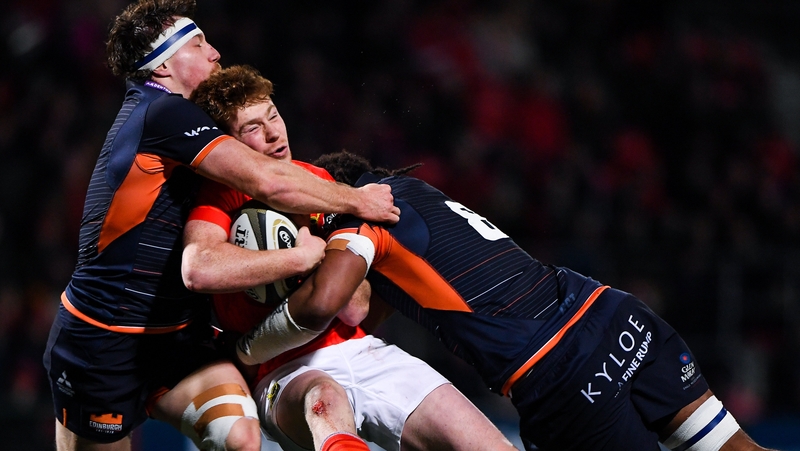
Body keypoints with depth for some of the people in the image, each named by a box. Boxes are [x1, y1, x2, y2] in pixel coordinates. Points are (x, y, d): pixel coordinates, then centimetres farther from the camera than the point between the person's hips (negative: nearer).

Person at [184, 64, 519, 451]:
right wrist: (306, 256, -19)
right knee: (326, 399, -43)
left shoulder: (319, 181, 12)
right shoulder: (220, 196, -4)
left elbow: (354, 309, 5)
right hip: (286, 373, -5)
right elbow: (198, 270, -30)